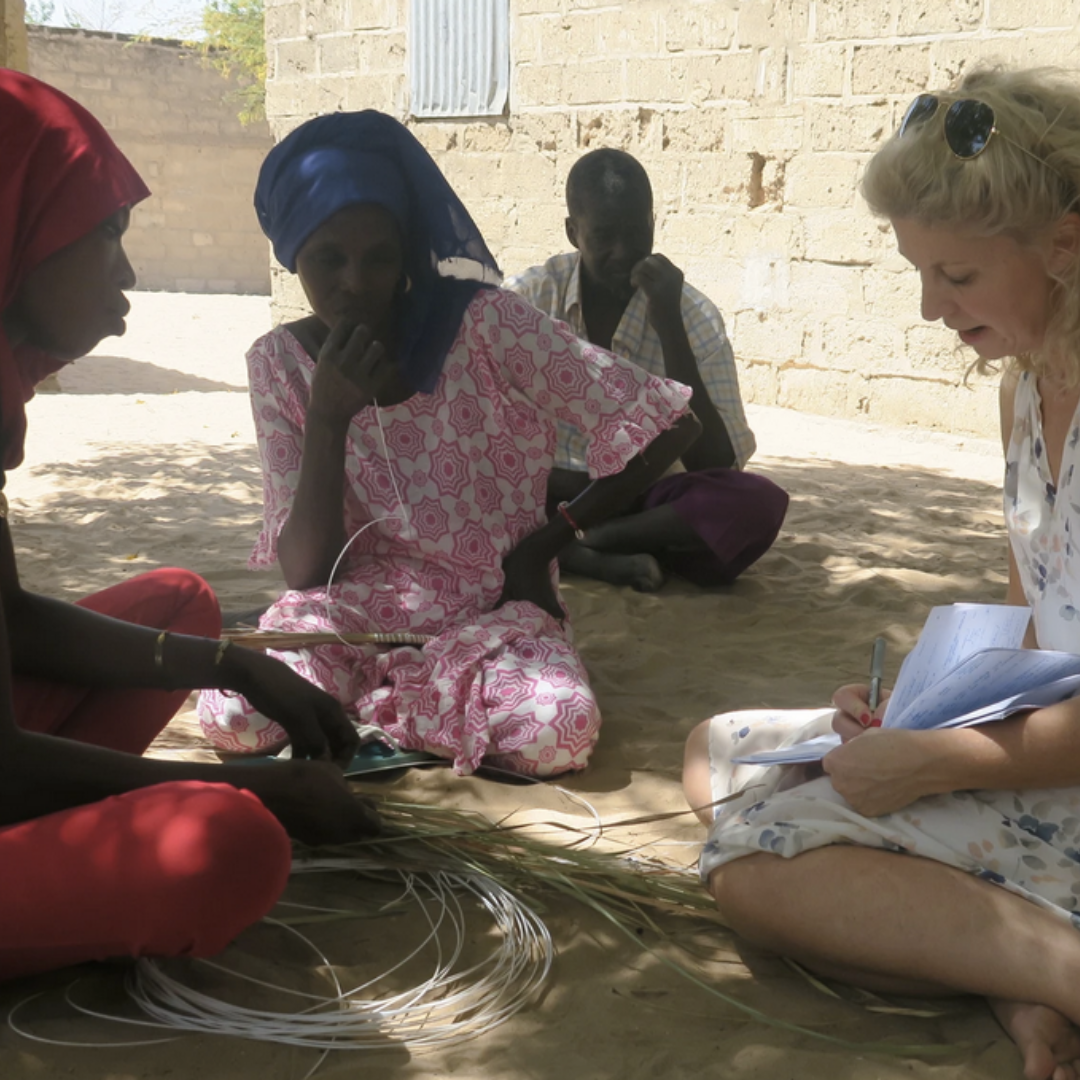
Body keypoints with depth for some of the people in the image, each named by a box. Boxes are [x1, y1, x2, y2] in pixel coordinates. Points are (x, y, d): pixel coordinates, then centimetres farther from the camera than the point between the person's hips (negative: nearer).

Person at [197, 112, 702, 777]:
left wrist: (542, 545, -8)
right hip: (355, 606, 1)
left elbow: (673, 425, -13)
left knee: (560, 732, -33)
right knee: (231, 714, -29)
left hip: (493, 607, -1)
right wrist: (328, 419, -21)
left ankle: (372, 696, -5)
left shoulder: (485, 325, -13)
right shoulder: (280, 365, -3)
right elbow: (305, 570, -7)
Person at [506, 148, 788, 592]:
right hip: (548, 497, 0)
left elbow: (714, 467, -17)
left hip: (644, 501, 0)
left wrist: (669, 326, -22)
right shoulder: (529, 297, -5)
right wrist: (551, 479, -23)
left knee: (759, 503, -30)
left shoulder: (695, 319, -8)